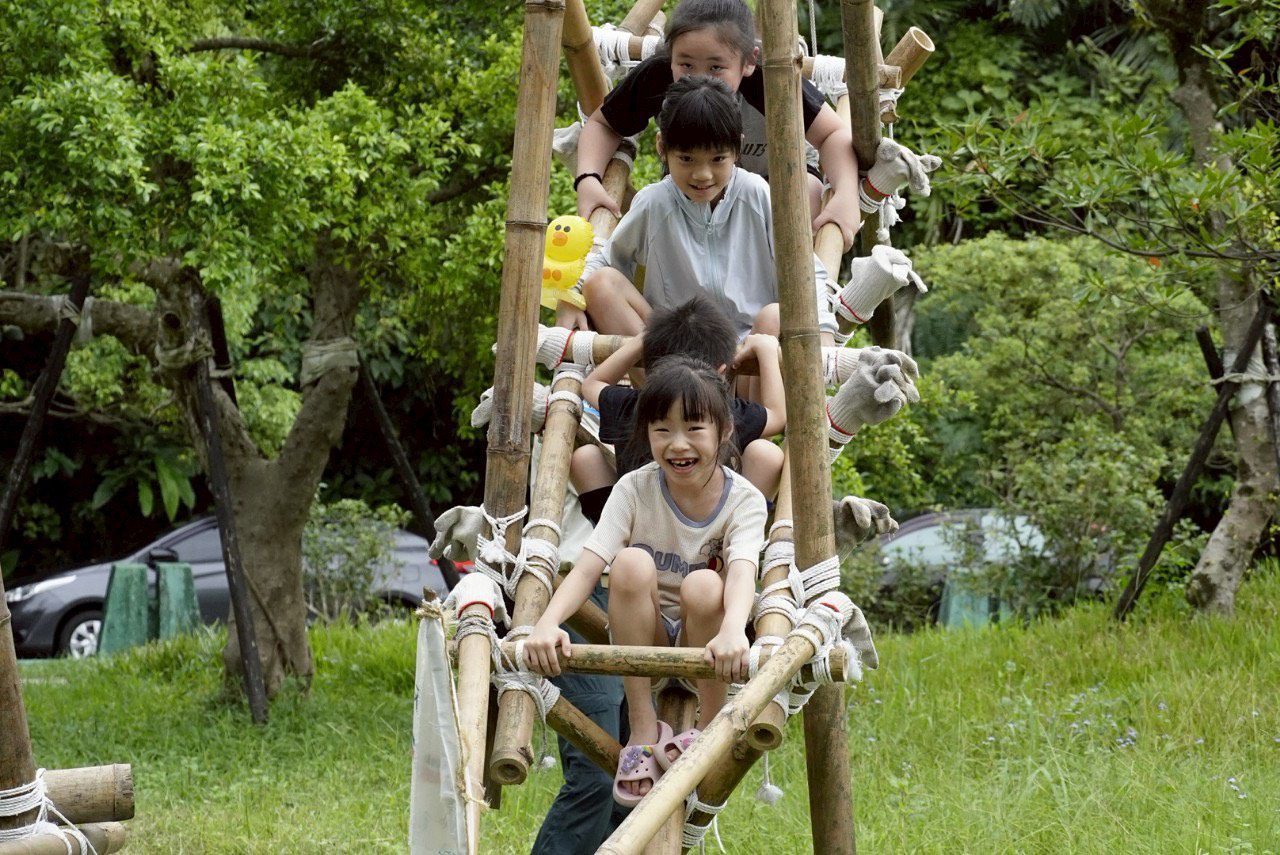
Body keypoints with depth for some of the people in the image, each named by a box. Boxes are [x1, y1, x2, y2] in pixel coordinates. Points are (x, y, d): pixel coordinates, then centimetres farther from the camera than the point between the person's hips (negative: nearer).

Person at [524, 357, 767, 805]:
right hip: (643, 644, 1)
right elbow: (588, 565, -21)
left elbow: (743, 571, -32)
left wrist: (732, 631, -55)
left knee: (703, 586, -33)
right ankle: (643, 731, -21)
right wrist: (547, 622, -43)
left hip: (704, 647, -1)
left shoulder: (743, 500, -12)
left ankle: (710, 730, -11)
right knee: (632, 563, -28)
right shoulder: (635, 490, -10)